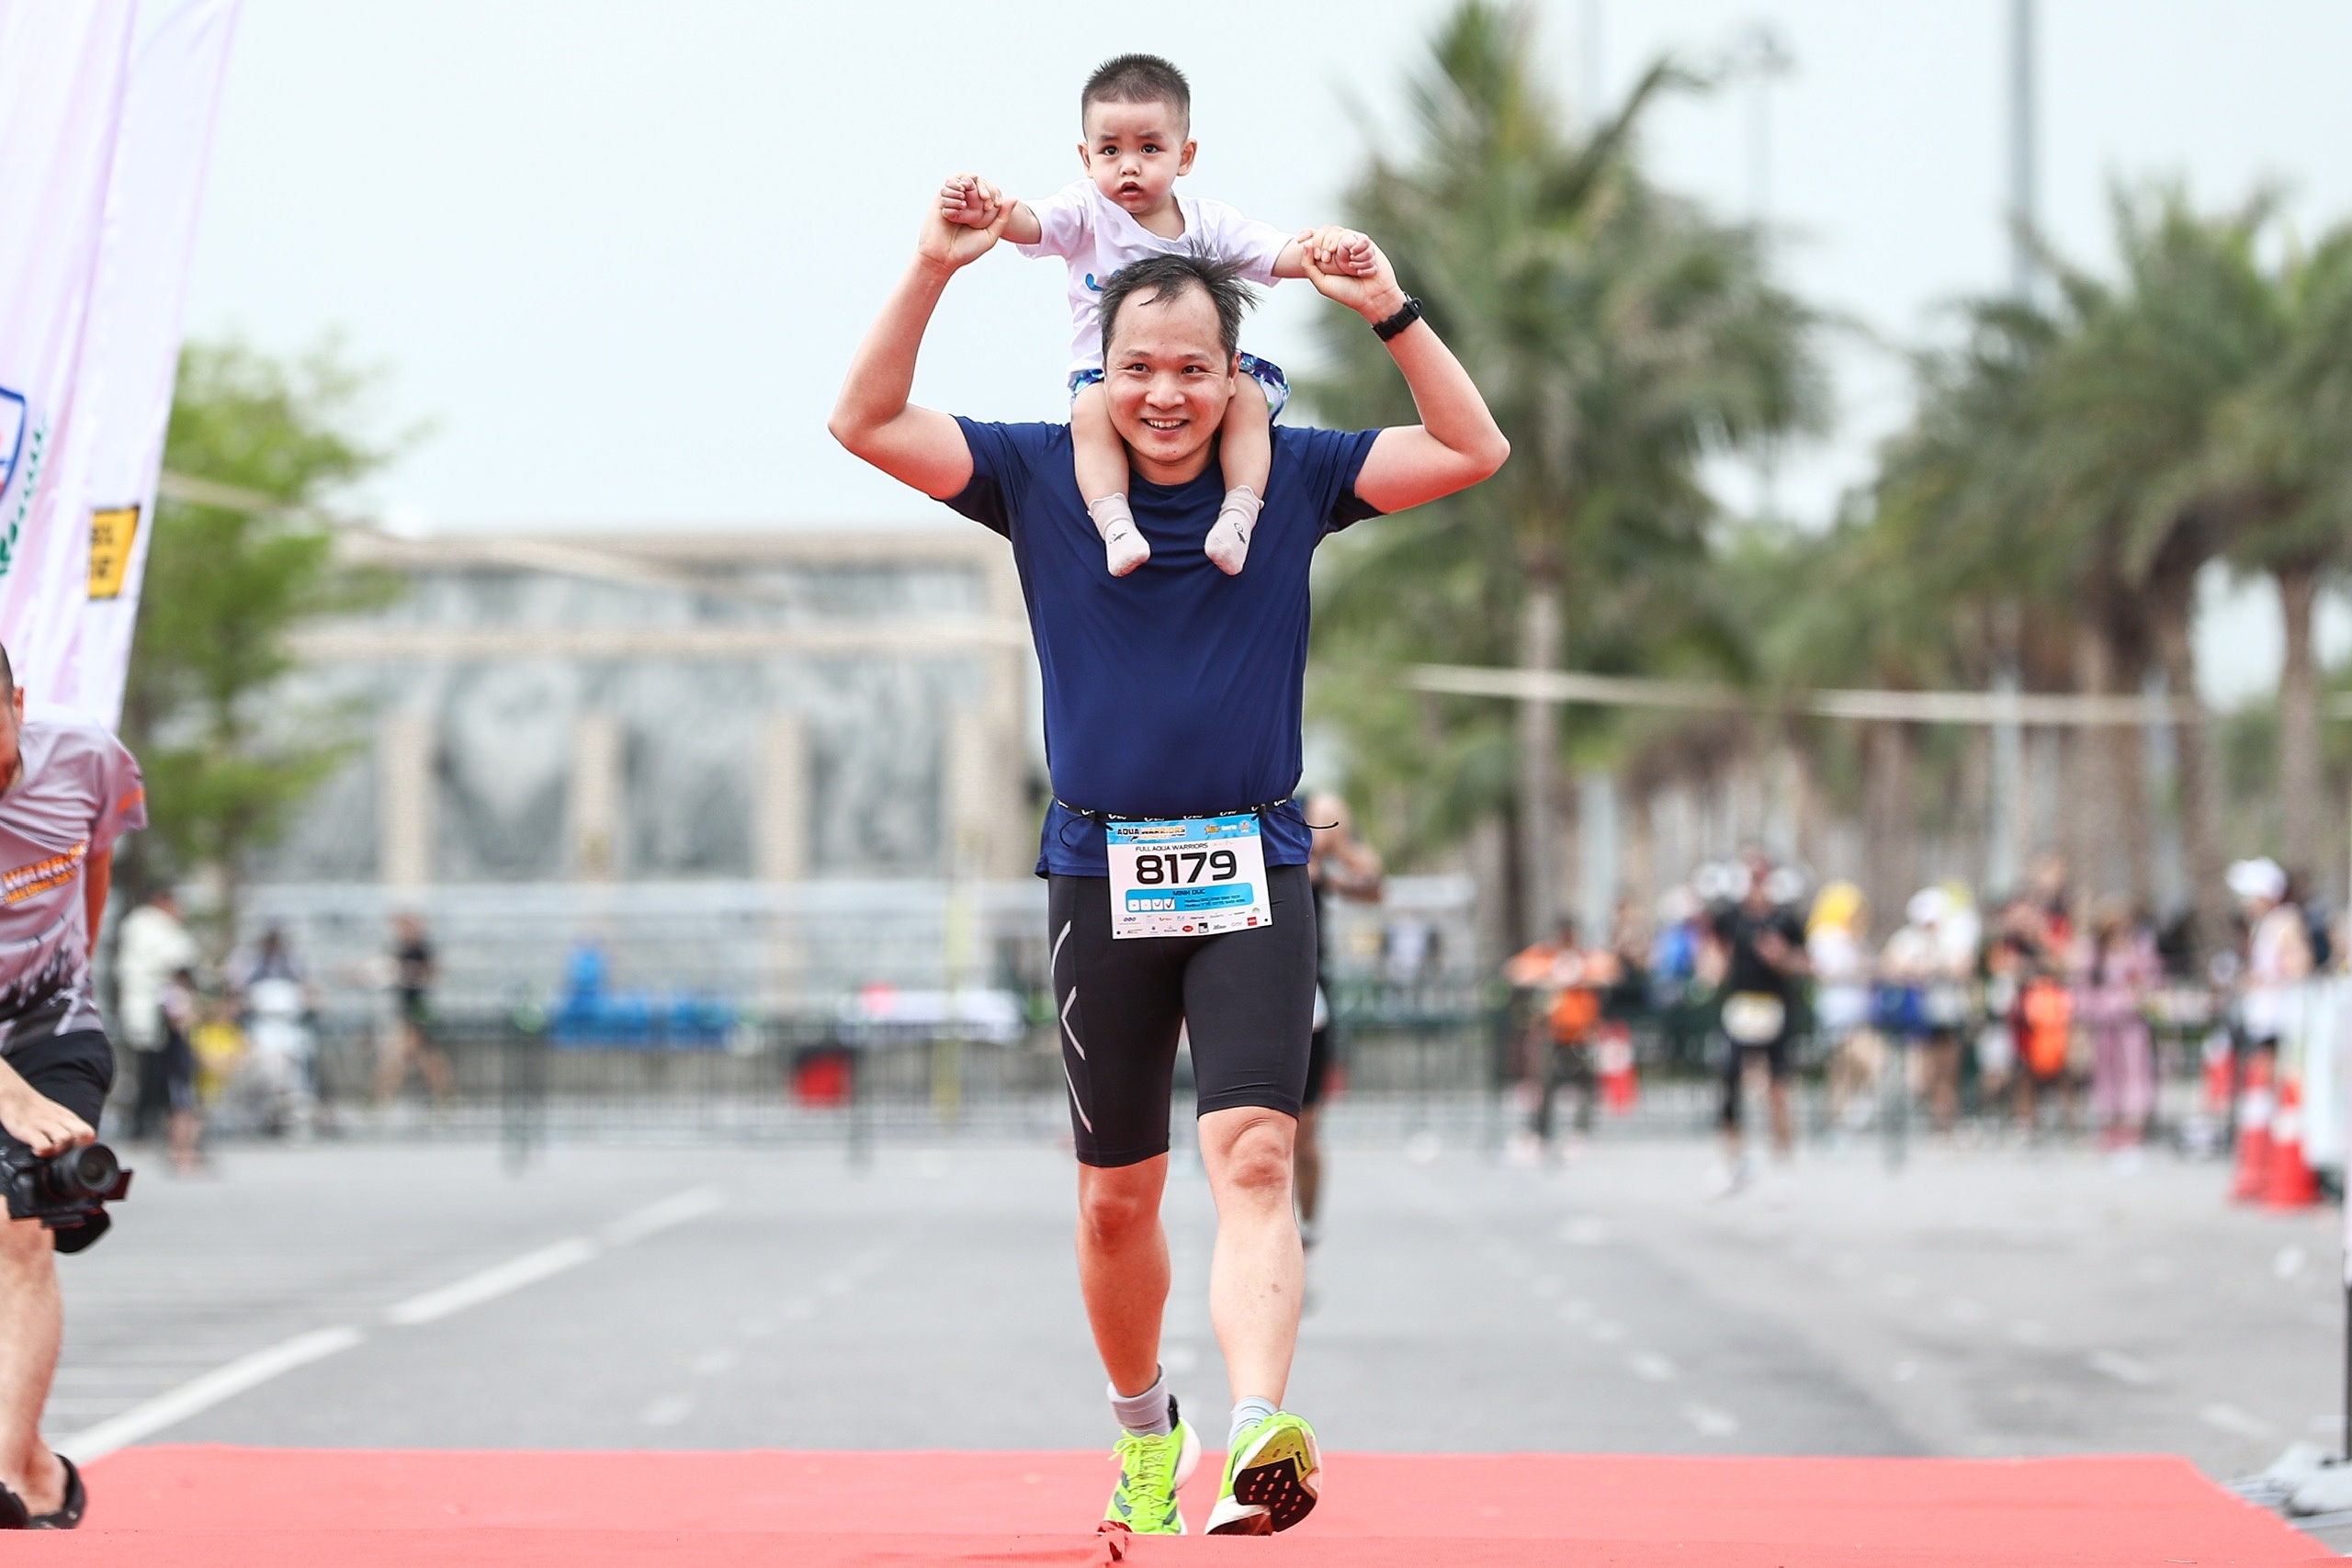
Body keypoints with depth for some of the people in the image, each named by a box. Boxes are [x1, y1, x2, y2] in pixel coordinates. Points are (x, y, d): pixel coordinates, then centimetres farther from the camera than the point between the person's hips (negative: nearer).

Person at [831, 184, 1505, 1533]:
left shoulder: (1294, 475, 3)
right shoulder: (1040, 476, 3)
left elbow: (1475, 451, -2)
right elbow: (868, 424, -4)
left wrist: (1390, 309, -15)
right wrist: (935, 269, -16)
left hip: (1254, 872, -1)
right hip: (1104, 875, 1)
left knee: (1254, 1158, -19)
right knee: (1118, 1194, 9)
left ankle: (1260, 1438, -34)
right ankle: (1144, 1437, 31)